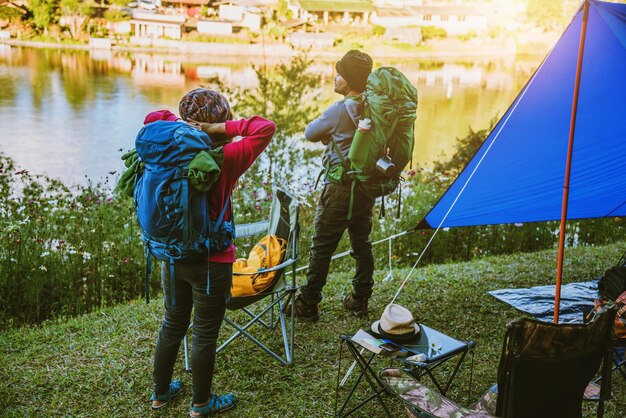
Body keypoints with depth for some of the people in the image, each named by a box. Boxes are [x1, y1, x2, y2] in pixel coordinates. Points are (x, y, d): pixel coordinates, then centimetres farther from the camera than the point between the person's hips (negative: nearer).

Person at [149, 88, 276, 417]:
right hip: (210, 262, -5)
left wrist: (180, 125, -6)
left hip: (172, 257, 6)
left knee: (172, 325, 23)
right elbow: (266, 128, -23)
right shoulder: (224, 160, -20)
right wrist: (222, 128, -20)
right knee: (205, 334, 12)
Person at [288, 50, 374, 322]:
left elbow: (310, 133, -6)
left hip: (340, 189, -7)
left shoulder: (339, 110, -18)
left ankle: (308, 304, 10)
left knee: (322, 246, 2)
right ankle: (360, 300, 25)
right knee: (362, 243, 15)